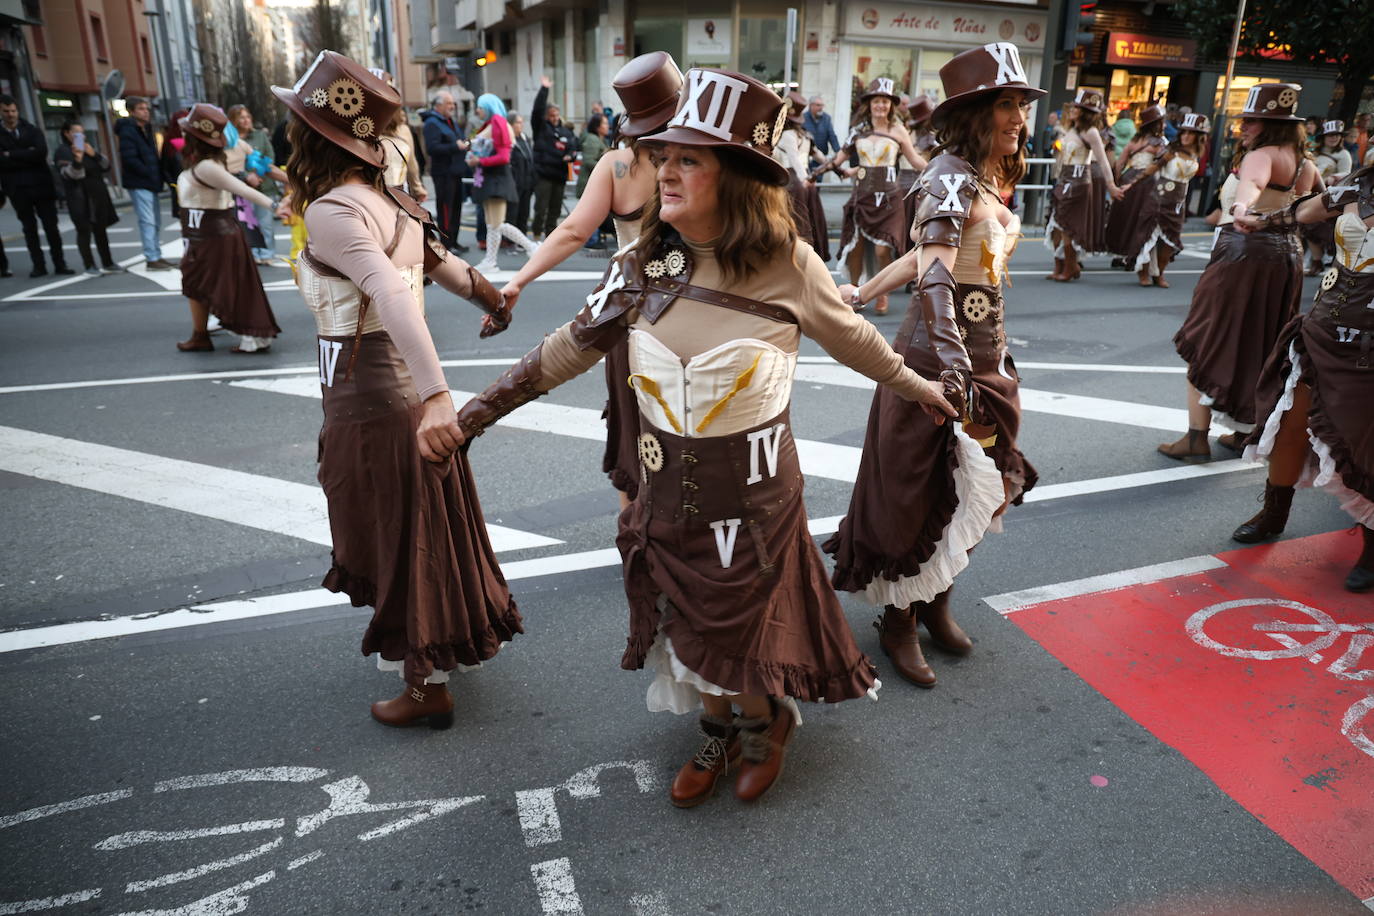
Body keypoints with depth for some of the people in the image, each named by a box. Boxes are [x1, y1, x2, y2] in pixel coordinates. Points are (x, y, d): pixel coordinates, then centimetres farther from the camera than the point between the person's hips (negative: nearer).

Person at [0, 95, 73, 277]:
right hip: (17, 189, 0)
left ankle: (59, 264, 6)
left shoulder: (32, 131, 7)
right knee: (29, 228, 5)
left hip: (41, 185, 0)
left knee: (51, 226, 0)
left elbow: (41, 152, -11)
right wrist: (26, 156, -10)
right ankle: (39, 265, 9)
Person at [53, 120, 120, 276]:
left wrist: (95, 155, -4)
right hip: (79, 199, -6)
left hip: (97, 196, 6)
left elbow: (106, 167, 13)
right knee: (84, 231, -6)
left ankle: (107, 263, 16)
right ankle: (90, 266, -5)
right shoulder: (62, 152, -3)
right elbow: (68, 174, -17)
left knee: (100, 230, 10)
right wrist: (77, 161, -35)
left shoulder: (88, 148, 17)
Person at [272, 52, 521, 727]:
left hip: (371, 403, -8)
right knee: (420, 536, 22)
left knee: (402, 544, 6)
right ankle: (439, 650, 43)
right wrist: (490, 297, 36)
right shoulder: (385, 199, 6)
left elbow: (392, 293, -34)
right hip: (403, 392, 8)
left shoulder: (331, 210, -19)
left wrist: (436, 397, -45)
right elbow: (439, 262, 20)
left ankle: (427, 689, 25)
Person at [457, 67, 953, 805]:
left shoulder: (787, 265, -14)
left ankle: (764, 723, 47)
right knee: (690, 626, 18)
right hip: (668, 492, 3)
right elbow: (568, 348, 0)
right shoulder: (643, 265, -7)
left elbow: (849, 336, 2)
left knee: (745, 627, 14)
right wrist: (479, 408, 0)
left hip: (753, 495, -3)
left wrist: (917, 386, 14)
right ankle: (719, 733, 47)